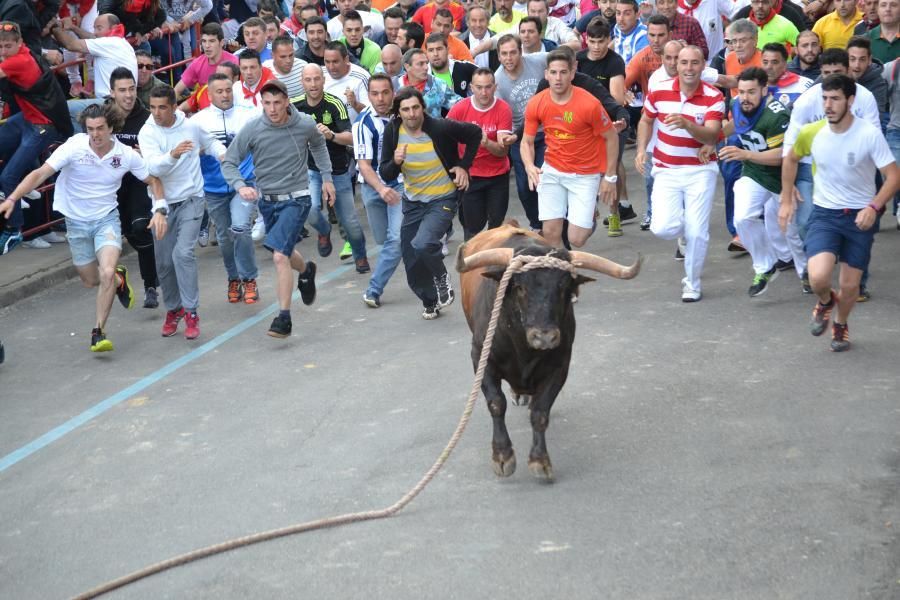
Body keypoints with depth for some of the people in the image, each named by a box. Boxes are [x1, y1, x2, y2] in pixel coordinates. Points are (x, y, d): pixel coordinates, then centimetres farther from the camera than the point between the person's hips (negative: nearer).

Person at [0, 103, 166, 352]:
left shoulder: (126, 155, -12)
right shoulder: (74, 147, -17)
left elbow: (153, 180, 3)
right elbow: (40, 173, -21)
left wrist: (160, 210, -13)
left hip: (107, 218, -1)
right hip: (76, 220, 1)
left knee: (107, 273, -22)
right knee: (91, 281, 11)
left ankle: (98, 332, -7)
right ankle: (119, 278, 47)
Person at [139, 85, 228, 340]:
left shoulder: (192, 126, -3)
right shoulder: (147, 133, -8)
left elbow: (211, 142, 19)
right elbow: (154, 166, -24)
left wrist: (223, 154, -1)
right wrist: (173, 155, -42)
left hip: (191, 200, -1)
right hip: (163, 204, 1)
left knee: (183, 253, -19)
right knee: (164, 263, 7)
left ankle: (191, 312, -12)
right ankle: (173, 309, 29)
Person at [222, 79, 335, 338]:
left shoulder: (305, 125, -11)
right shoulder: (252, 130, -13)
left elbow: (318, 145, 14)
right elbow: (228, 163, -7)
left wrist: (327, 177, 15)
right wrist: (240, 186, -26)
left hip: (296, 199, -3)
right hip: (266, 200, 3)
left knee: (280, 255, -18)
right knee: (284, 252, 23)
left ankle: (284, 318, -11)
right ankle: (306, 271, 58)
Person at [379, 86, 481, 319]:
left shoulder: (441, 128, -20)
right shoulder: (393, 132, -8)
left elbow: (475, 133, -2)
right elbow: (385, 175, -5)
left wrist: (464, 165, -7)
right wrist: (396, 162, -26)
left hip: (442, 199, -5)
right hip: (413, 202, 5)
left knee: (422, 244, -28)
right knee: (413, 265, 7)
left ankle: (442, 278, 3)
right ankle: (431, 303, 32)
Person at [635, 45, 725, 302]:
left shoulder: (713, 97, -10)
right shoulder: (659, 91, -4)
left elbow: (712, 136, -22)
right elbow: (646, 120, 15)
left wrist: (687, 124, -40)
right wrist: (641, 150, 1)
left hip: (700, 171, -1)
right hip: (666, 170, 1)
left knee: (696, 231, -5)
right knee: (664, 228, -14)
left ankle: (692, 283, 18)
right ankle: (682, 229, 25)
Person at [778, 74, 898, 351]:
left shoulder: (870, 135, -18)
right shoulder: (811, 132, -9)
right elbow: (790, 159, 12)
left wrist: (873, 207, -29)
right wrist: (786, 200, 10)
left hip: (860, 216, -1)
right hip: (824, 214, 1)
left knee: (850, 285, 6)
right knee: (818, 278, -20)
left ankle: (840, 325, 40)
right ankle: (825, 302, 18)